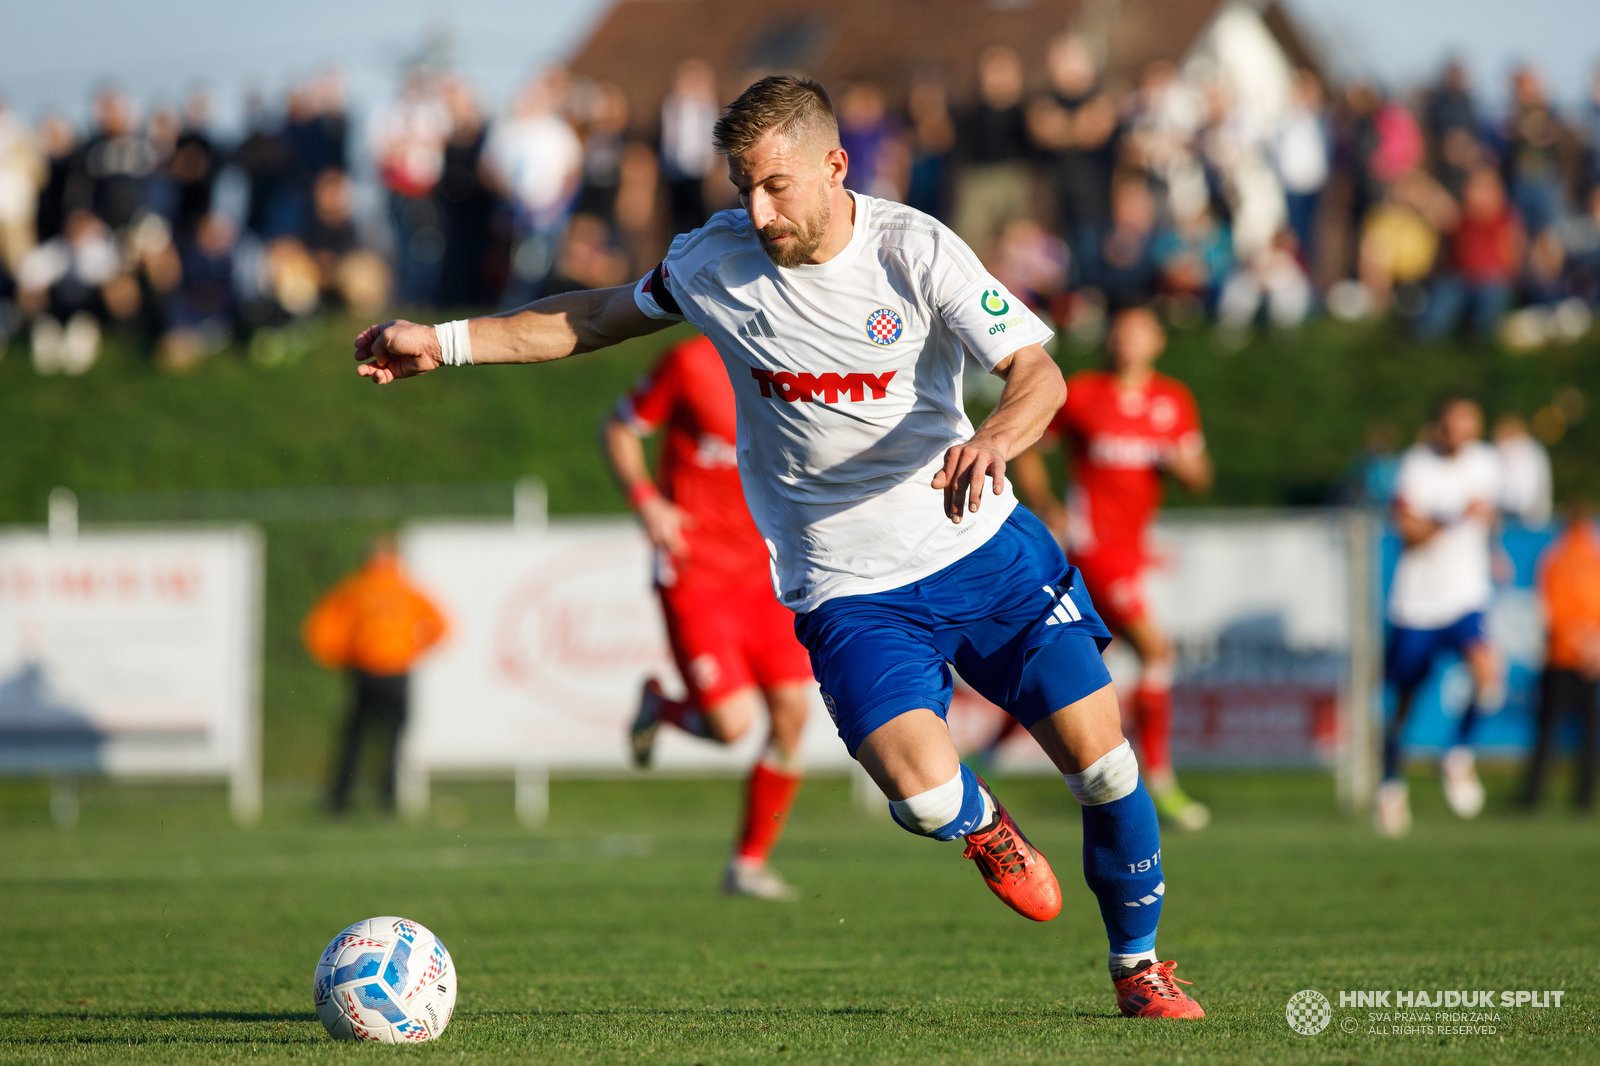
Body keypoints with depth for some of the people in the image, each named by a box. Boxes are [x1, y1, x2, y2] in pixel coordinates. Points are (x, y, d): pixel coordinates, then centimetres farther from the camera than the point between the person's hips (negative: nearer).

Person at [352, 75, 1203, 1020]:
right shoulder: (718, 260, -5)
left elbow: (1040, 373, -18)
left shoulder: (915, 250, -12)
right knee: (923, 794, -22)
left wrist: (996, 440, -40)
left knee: (1100, 755, -5)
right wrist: (445, 342, 5)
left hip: (986, 549, 0)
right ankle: (984, 824, 17)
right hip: (849, 588, 0)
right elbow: (597, 319, 11)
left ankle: (1139, 968, 21)